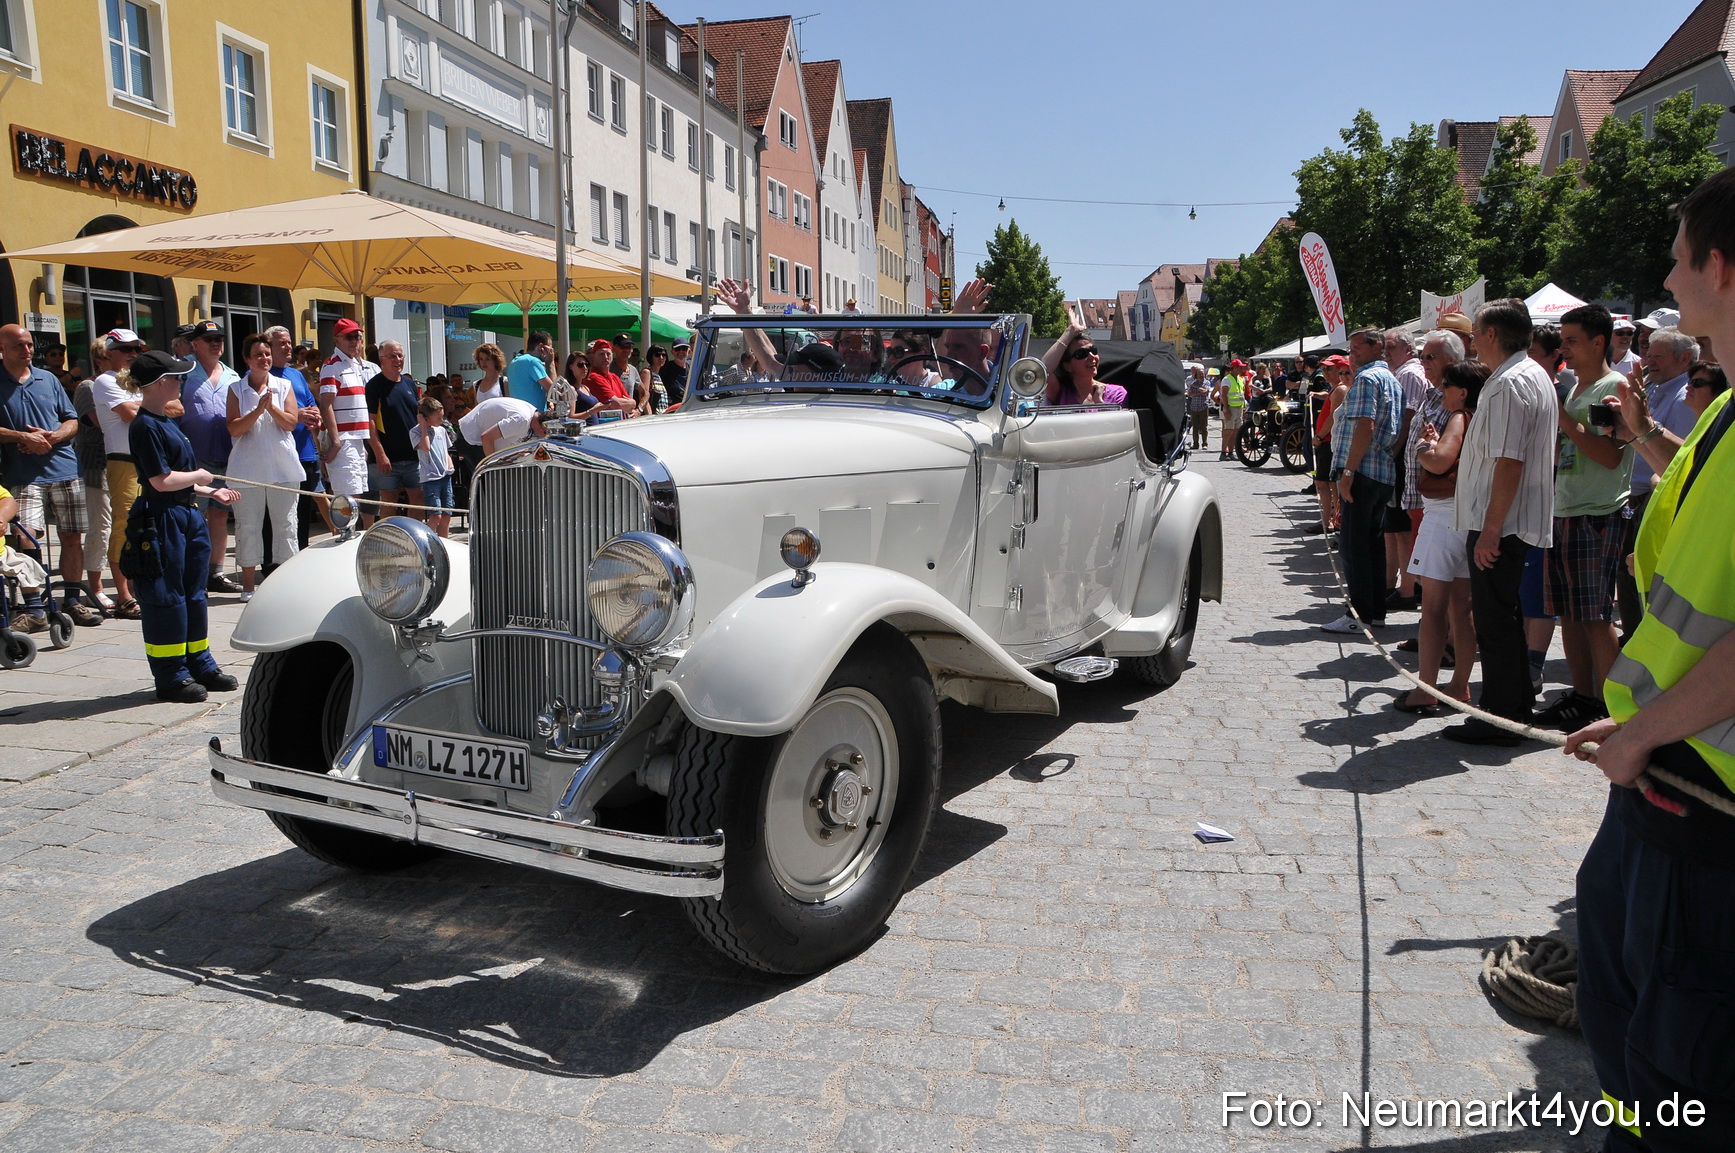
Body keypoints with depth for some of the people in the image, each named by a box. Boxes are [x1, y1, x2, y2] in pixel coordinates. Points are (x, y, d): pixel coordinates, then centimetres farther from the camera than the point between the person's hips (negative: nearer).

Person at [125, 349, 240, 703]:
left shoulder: (165, 422, 16)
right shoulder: (145, 426, -14)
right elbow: (161, 481, -21)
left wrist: (213, 492, 16)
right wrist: (198, 477, -6)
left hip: (187, 515, 10)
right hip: (162, 519, -10)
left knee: (193, 593, 15)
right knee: (167, 598, -2)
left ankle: (200, 665, 24)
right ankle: (171, 676, 6)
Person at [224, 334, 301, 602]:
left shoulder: (284, 386, 8)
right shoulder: (236, 389, 4)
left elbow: (291, 423, -1)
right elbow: (234, 429, -5)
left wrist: (271, 407, -15)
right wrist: (258, 410, -17)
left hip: (282, 467, 1)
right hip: (248, 467, -1)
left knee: (285, 524, 4)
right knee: (248, 526, 3)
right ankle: (248, 585, 11)